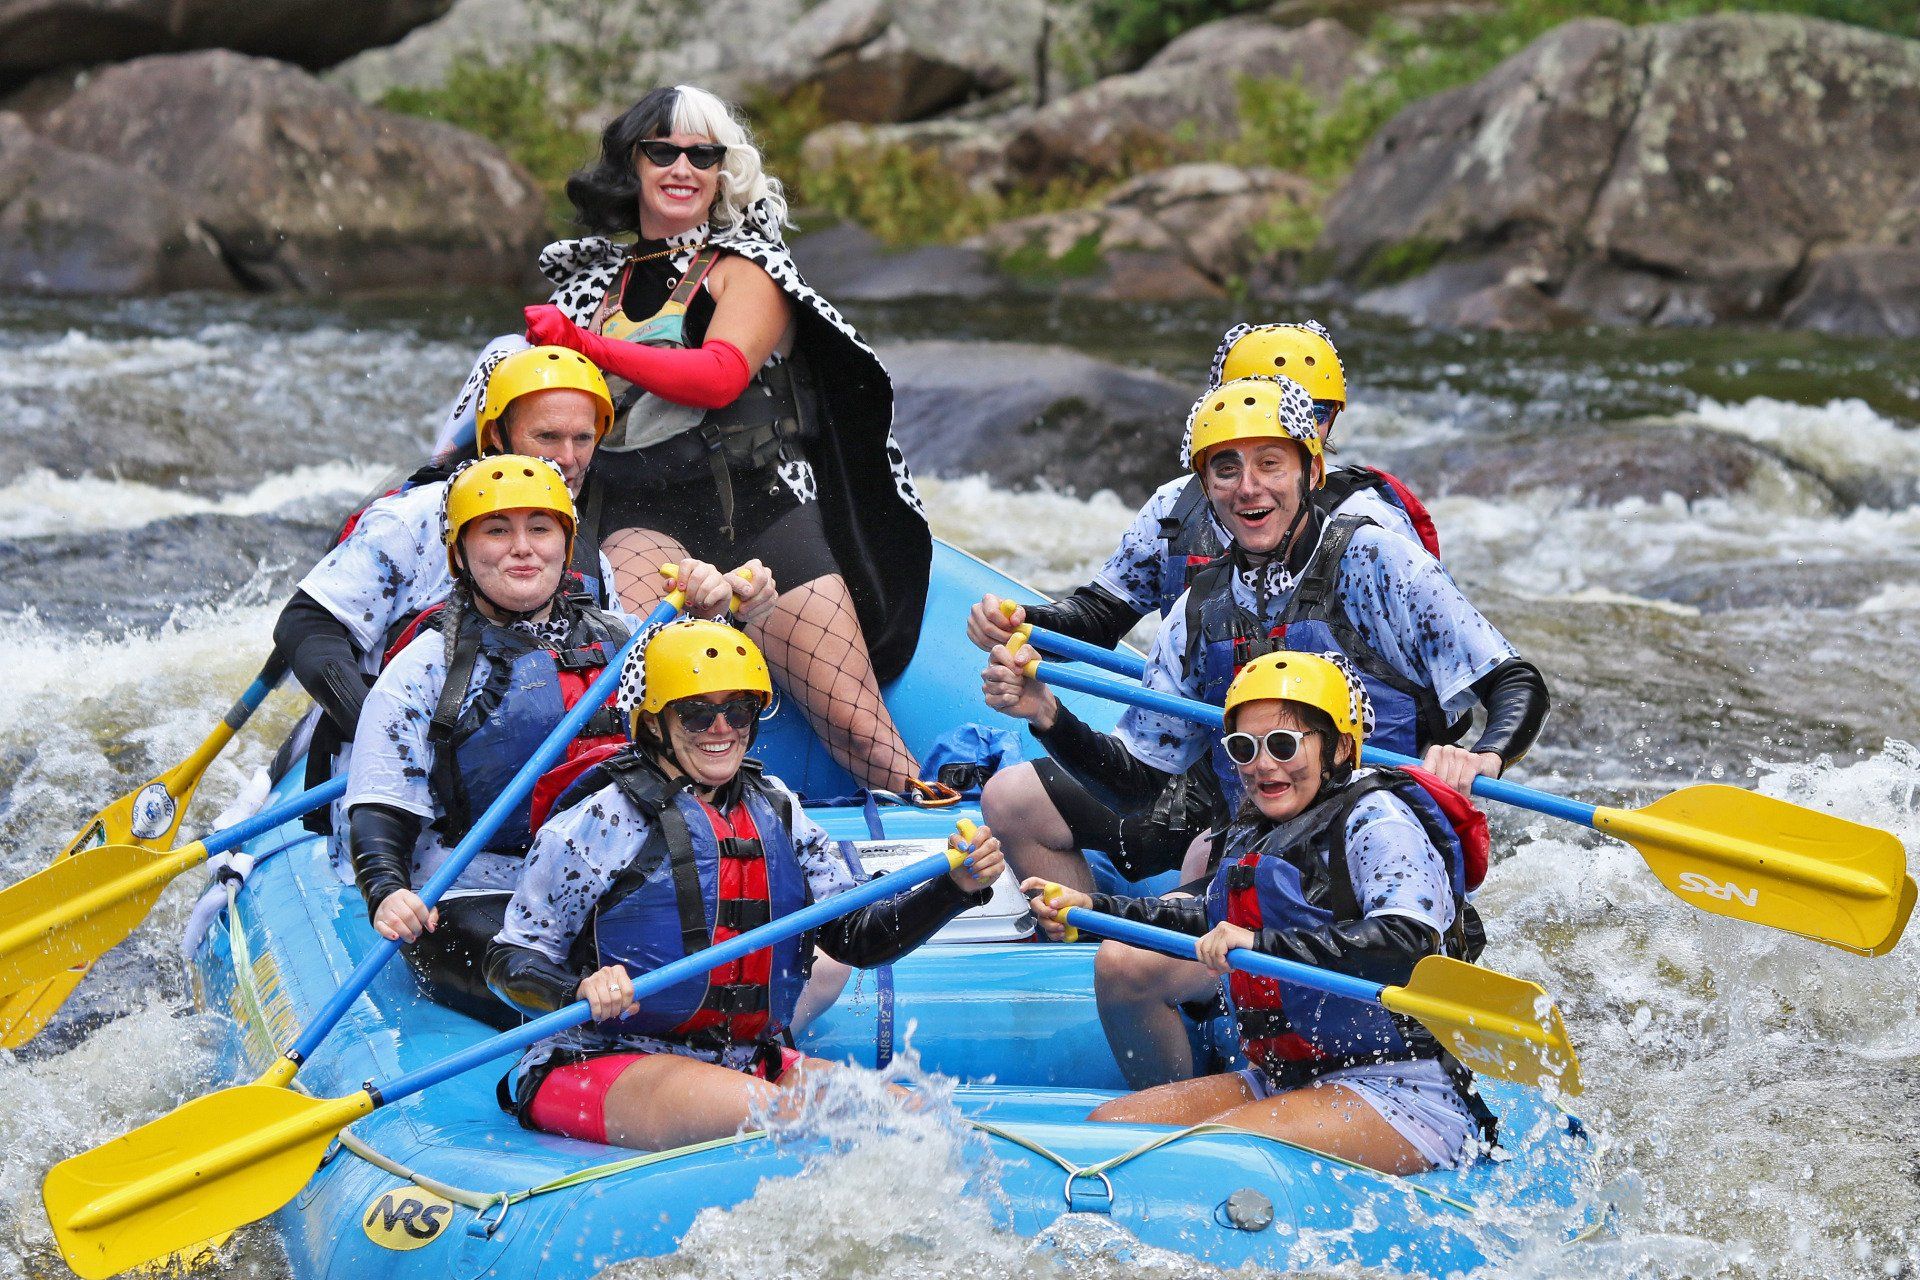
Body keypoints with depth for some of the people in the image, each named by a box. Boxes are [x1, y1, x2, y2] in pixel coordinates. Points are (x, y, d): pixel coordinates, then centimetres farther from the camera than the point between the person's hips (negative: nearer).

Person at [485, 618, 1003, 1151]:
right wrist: (582, 989, -25)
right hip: (601, 1065, -6)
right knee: (767, 1115, -36)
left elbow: (857, 937, 9)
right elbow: (509, 962, -3)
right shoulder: (603, 822, -5)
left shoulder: (775, 812, 12)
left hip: (744, 1061, 6)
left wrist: (955, 887, -7)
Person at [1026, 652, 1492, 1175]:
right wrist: (1094, 909, 26)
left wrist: (1264, 942, -31)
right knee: (1103, 1126, -4)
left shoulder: (1376, 818, -9)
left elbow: (1410, 940, -27)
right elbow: (1213, 919, 37)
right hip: (1283, 1081, 9)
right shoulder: (1255, 835, 16)